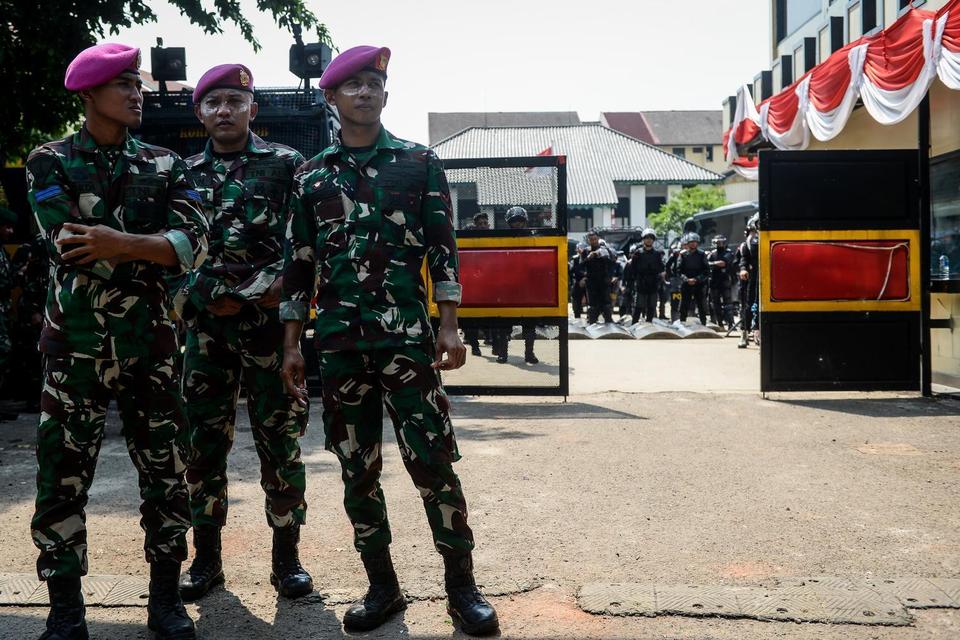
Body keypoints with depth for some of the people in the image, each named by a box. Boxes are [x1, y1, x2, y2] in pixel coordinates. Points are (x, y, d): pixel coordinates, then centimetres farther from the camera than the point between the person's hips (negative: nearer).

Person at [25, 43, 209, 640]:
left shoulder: (165, 165, 8)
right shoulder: (51, 161, 2)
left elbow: (195, 244, -8)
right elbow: (69, 249, -14)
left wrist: (117, 243, -20)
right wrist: (152, 248, -11)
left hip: (151, 345, 2)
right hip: (75, 344, -2)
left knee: (165, 473, 7)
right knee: (62, 479, 3)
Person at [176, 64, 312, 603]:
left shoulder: (286, 164, 4)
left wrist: (252, 293, -9)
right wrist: (217, 295, -5)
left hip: (270, 321, -3)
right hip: (206, 324, 3)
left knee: (280, 441, 0)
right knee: (203, 442, 6)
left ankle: (287, 556, 12)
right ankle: (207, 557, 19)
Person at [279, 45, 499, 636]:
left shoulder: (420, 162, 7)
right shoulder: (311, 176, 12)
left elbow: (443, 248, 2)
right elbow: (299, 264, 11)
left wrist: (449, 327, -6)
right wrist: (292, 344, 7)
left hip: (408, 335, -2)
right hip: (339, 341, 3)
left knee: (433, 460, -4)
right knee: (358, 468, 7)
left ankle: (462, 586, 9)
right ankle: (382, 586, 20)